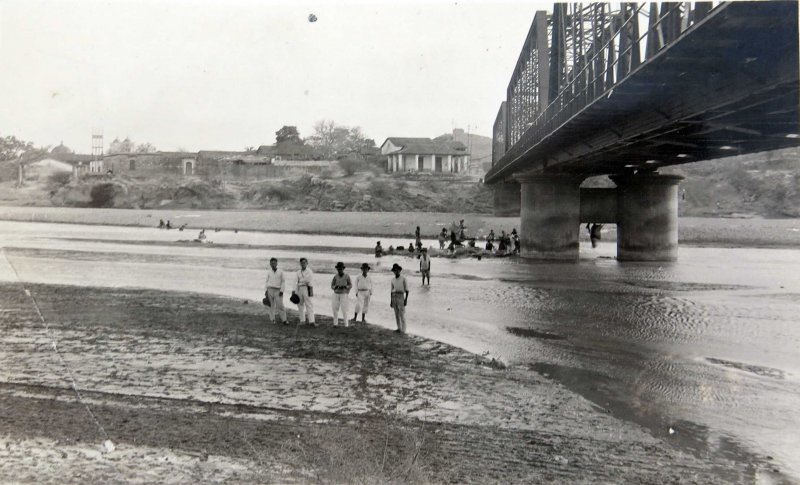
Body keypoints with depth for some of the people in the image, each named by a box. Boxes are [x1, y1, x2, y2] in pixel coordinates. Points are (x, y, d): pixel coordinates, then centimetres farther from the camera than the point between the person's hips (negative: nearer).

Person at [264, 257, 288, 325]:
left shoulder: (280, 271, 2)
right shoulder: (268, 272, 8)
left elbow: (283, 281, 2)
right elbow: (267, 282, 14)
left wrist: (282, 290, -6)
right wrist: (266, 290, 9)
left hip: (278, 291, -2)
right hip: (270, 290, 2)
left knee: (280, 305, -7)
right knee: (271, 305, 4)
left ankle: (284, 320, -1)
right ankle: (272, 319, 12)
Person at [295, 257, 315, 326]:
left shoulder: (309, 271, -1)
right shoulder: (298, 272, 13)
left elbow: (311, 282, -5)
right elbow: (296, 282, 13)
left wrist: (311, 291, -13)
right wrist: (294, 291, 7)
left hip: (306, 289, -5)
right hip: (299, 289, 5)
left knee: (309, 305, -8)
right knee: (300, 305, 7)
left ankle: (312, 321, -11)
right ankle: (302, 320, 15)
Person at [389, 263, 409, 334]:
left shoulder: (403, 279, -6)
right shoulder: (393, 280, 10)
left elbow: (407, 290, -6)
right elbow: (392, 291, 14)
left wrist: (406, 300, -14)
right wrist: (391, 301, 10)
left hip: (401, 297, -5)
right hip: (394, 297, 6)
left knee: (402, 315, -5)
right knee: (396, 314, 9)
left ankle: (403, 330, 0)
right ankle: (399, 328, 17)